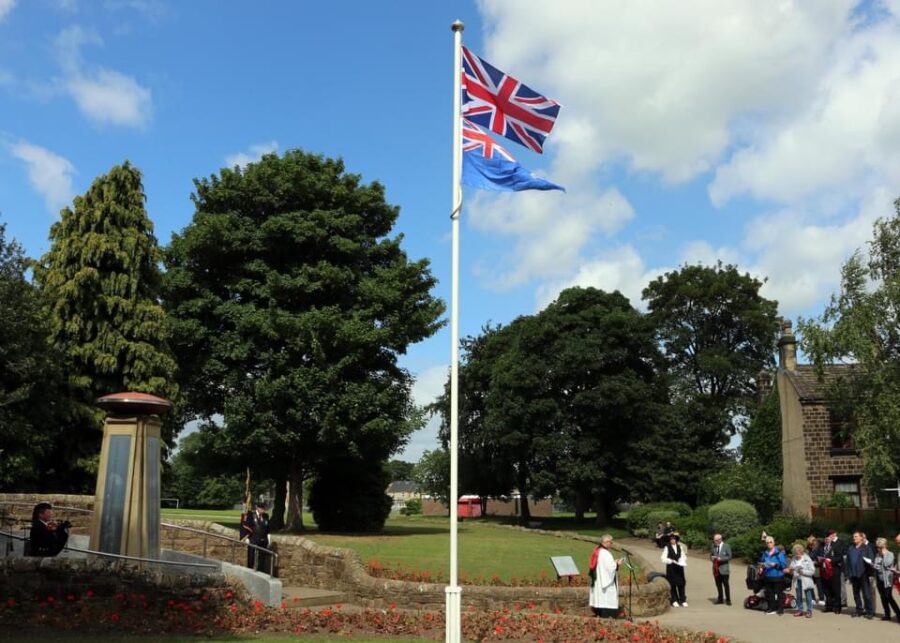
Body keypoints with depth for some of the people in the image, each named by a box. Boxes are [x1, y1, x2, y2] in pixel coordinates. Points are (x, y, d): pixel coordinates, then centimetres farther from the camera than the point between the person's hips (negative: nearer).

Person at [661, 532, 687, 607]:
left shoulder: (680, 547, 9)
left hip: (679, 568, 3)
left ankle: (683, 600, 9)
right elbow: (663, 558, -7)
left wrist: (682, 561, -4)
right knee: (673, 584, 0)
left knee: (681, 584, 2)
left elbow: (683, 556, 16)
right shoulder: (667, 548, -3)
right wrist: (671, 561, -18)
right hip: (671, 569, -3)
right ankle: (674, 601, 9)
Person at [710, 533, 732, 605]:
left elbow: (729, 556, -6)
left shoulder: (726, 546, -3)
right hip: (716, 569, 4)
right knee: (718, 584, 8)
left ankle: (728, 600, 6)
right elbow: (710, 555, 16)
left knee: (726, 584, -2)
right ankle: (720, 599, 16)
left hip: (724, 568, -4)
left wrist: (721, 559, -18)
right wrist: (712, 558, -8)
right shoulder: (712, 546, 8)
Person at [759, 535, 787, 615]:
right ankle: (772, 608, 22)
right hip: (767, 577, 6)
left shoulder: (779, 553, -8)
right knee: (769, 593, 11)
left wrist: (775, 565, -20)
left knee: (779, 593, 0)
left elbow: (784, 564, -10)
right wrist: (762, 565, 1)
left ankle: (780, 609, 11)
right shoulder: (765, 553, 9)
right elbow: (761, 562, 21)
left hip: (778, 576, -5)